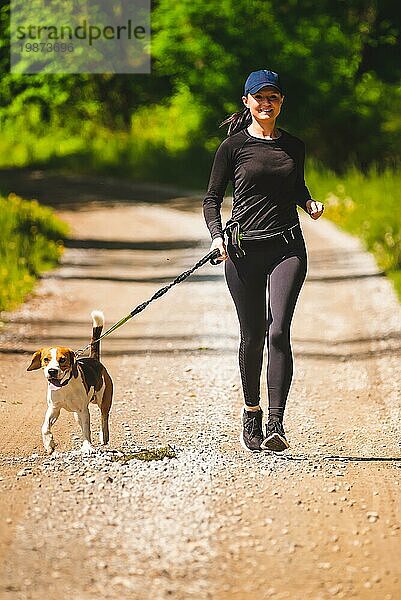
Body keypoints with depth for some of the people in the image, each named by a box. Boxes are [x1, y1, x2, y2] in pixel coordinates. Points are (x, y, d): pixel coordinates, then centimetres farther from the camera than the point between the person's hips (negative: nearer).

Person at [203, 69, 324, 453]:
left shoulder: (294, 146, 12)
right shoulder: (233, 146, 3)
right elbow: (212, 199, 4)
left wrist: (309, 203, 6)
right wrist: (216, 236, -13)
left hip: (287, 248, 1)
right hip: (244, 250, -1)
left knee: (278, 332, -14)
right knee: (252, 335, 6)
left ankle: (275, 424, -20)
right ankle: (251, 411, 28)